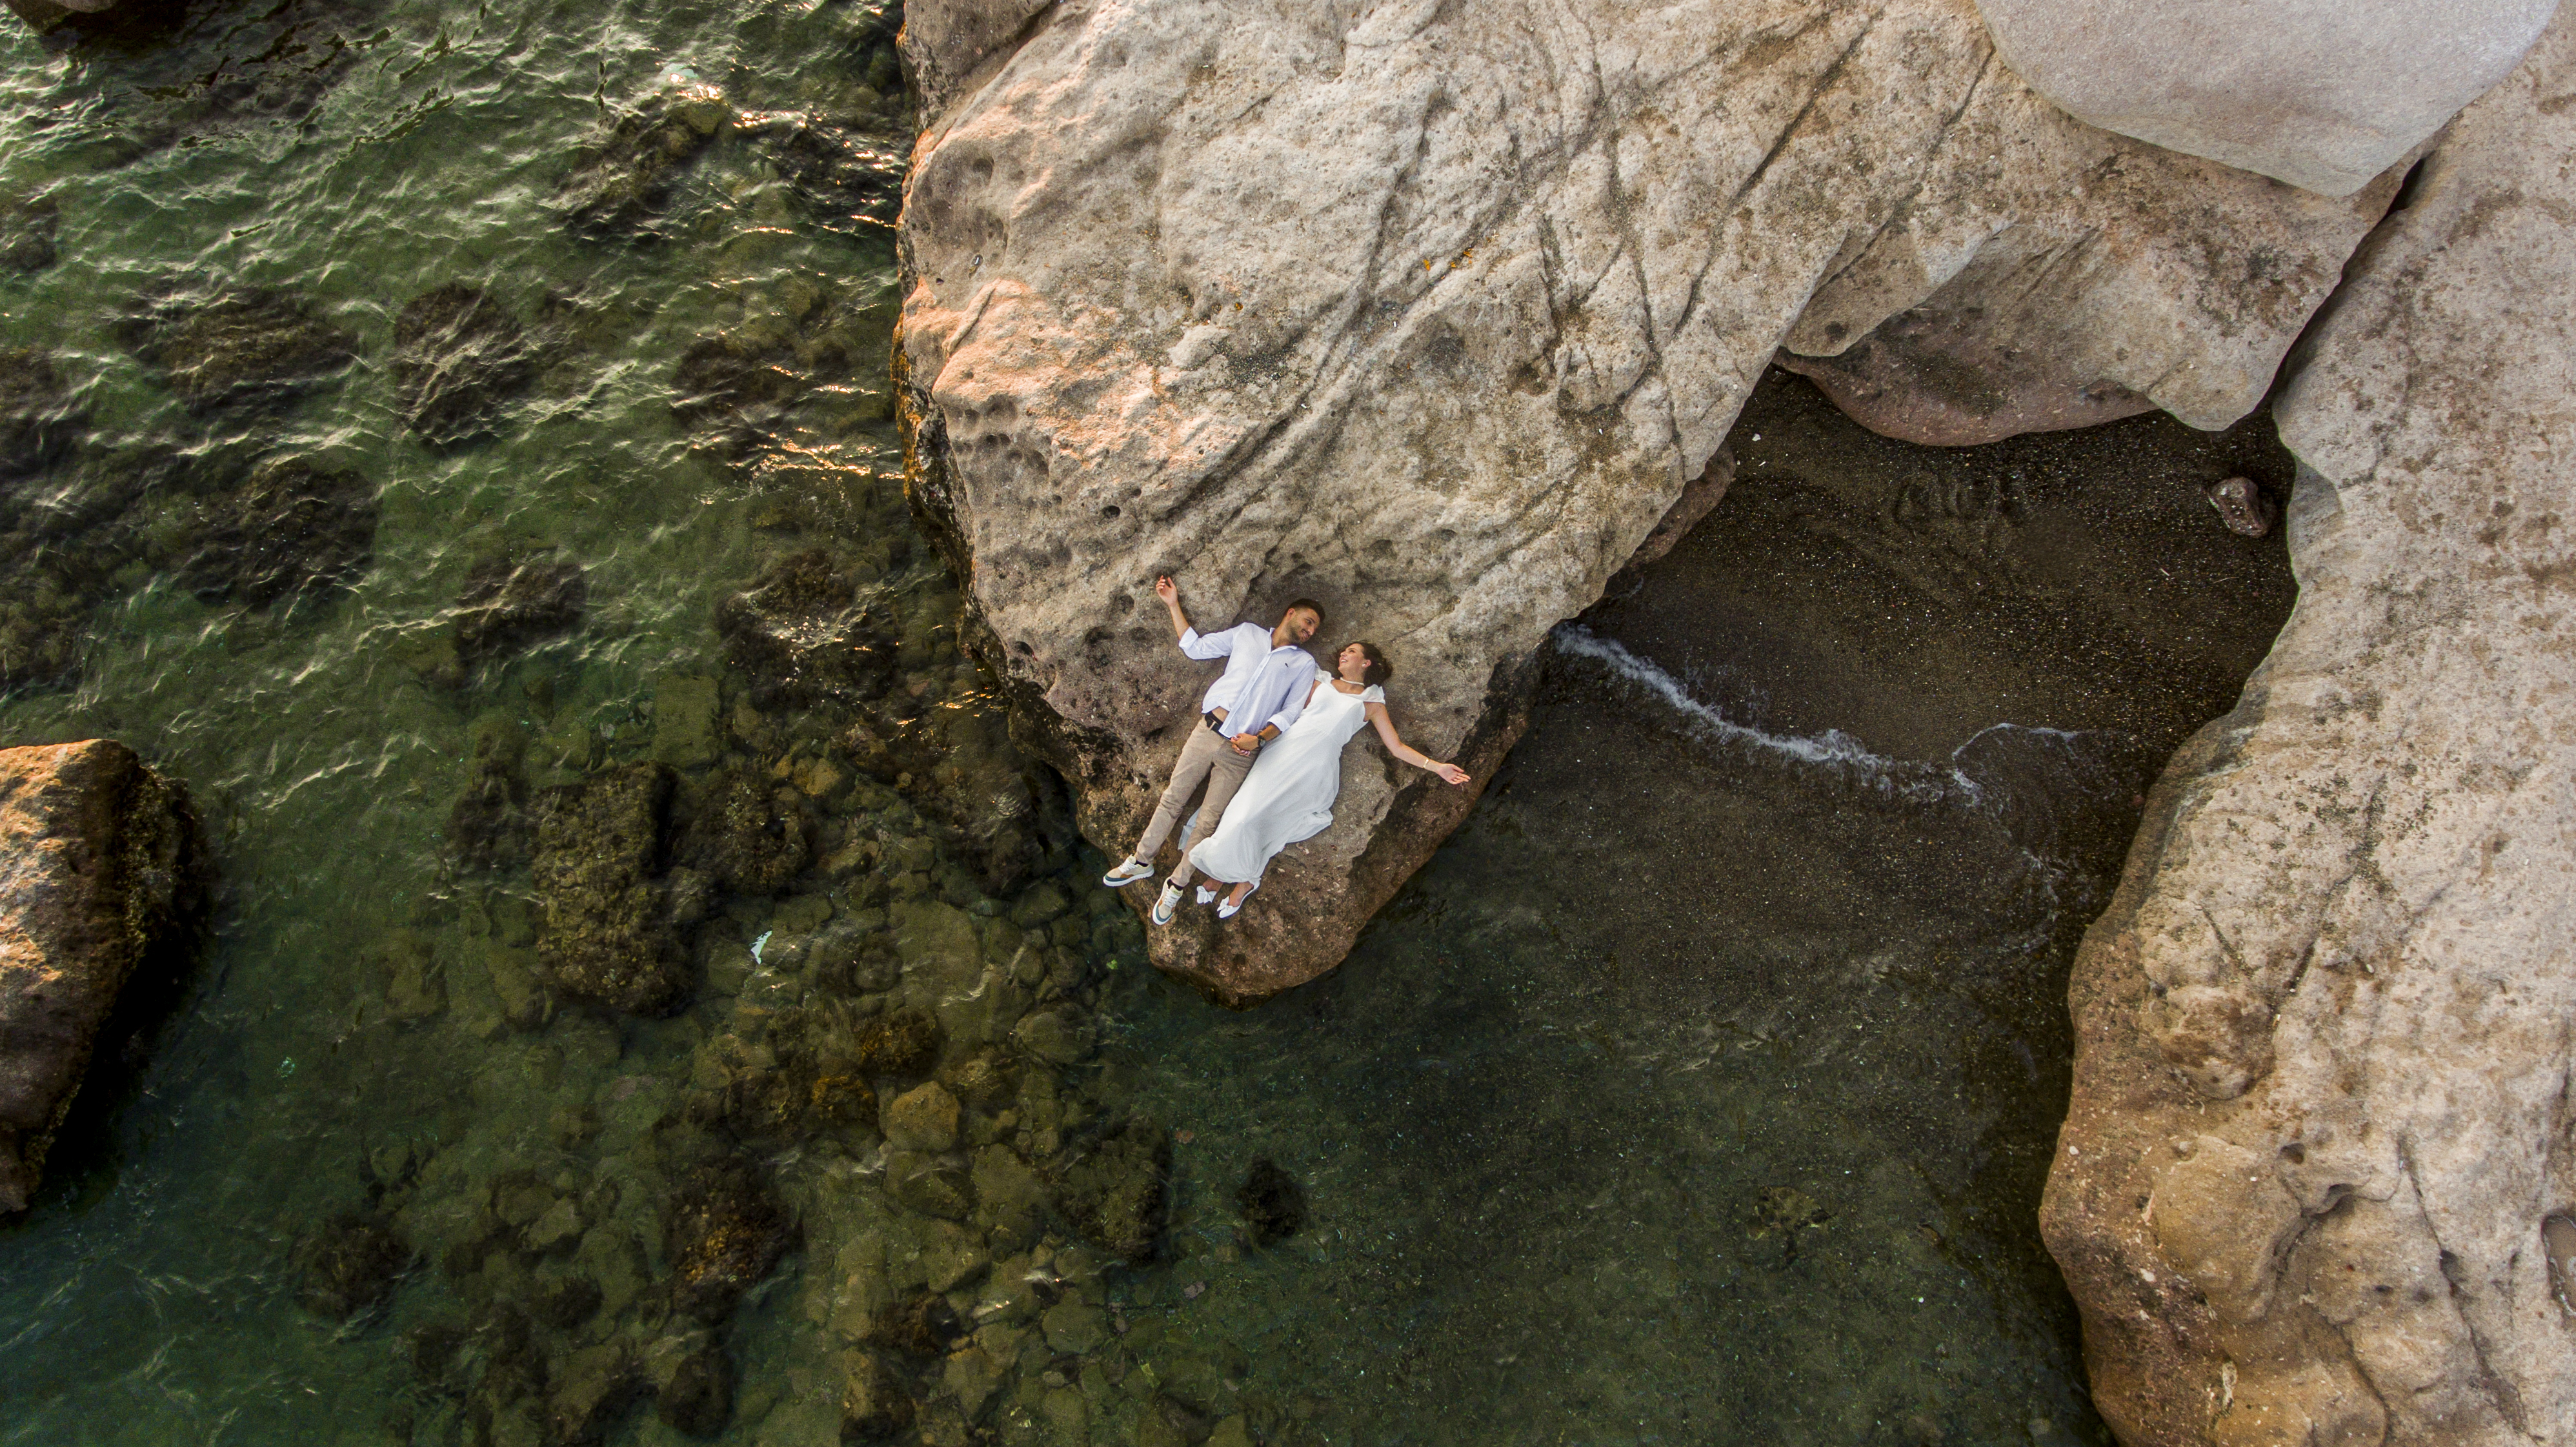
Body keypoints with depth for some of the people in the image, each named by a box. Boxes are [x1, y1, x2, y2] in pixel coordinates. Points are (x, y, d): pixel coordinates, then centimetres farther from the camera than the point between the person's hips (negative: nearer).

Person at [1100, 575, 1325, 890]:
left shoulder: (1304, 662, 8)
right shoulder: (1248, 632, 14)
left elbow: (1291, 712, 0)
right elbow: (1196, 647, 15)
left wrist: (1260, 738, -14)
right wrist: (1173, 605, 11)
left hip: (1241, 752, -1)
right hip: (1208, 731, 2)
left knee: (1207, 822, 0)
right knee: (1173, 799, 7)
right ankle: (1142, 862, 22)